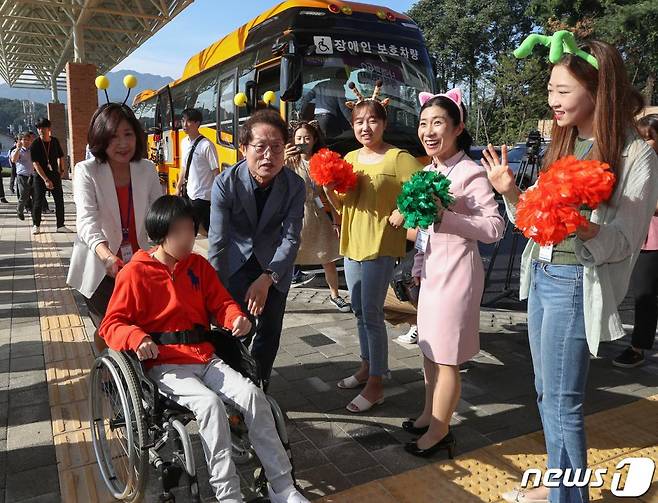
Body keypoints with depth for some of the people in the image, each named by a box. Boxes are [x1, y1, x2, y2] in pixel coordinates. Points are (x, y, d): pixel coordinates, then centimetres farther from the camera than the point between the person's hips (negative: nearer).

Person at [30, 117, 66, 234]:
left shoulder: (55, 141, 3)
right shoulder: (35, 144, -10)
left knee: (59, 200, 2)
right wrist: (46, 180, -23)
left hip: (55, 175, 3)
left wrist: (61, 170, 15)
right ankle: (36, 225, 15)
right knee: (38, 202, 1)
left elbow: (61, 156, 20)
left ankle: (60, 225, 10)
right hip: (40, 176, -3)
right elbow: (35, 164, -16)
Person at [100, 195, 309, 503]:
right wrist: (138, 339, -25)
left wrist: (236, 317, -11)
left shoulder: (198, 265, 9)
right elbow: (112, 324, -3)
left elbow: (220, 303, 13)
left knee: (253, 395, -17)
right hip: (164, 364, -4)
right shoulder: (135, 272, -5)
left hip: (204, 357, 5)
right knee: (210, 403, -31)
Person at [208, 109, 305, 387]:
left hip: (275, 265, 2)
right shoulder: (226, 183, -22)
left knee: (269, 332, 10)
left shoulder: (295, 186, -18)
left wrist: (266, 279, -25)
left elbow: (291, 238, -15)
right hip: (236, 263, -2)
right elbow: (217, 241, -17)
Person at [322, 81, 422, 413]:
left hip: (380, 245, -7)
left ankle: (376, 384, 10)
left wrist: (402, 213, -22)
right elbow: (342, 206, 13)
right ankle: (367, 367, 34)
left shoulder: (397, 158, -9)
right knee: (359, 311, 17)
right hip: (352, 243, 7)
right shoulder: (350, 158, 11)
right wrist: (328, 189, -5)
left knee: (372, 314, -3)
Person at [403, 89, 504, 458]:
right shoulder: (428, 171, 9)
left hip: (457, 270, -8)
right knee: (429, 347, 18)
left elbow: (495, 228, -22)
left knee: (446, 356, 2)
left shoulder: (471, 173, -16)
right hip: (431, 269, 9)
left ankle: (440, 430, 19)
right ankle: (430, 414, 36)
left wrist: (444, 215, -28)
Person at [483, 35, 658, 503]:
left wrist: (584, 227, -33)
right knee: (546, 392, 17)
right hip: (541, 275, 8)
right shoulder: (563, 144, 9)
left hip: (577, 285, -7)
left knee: (562, 401, 3)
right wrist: (511, 193, -4)